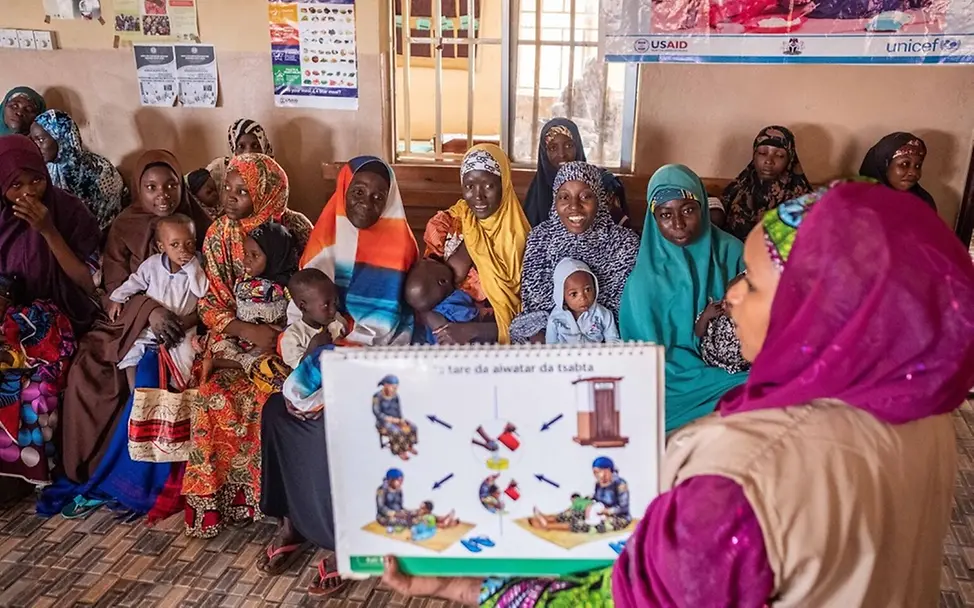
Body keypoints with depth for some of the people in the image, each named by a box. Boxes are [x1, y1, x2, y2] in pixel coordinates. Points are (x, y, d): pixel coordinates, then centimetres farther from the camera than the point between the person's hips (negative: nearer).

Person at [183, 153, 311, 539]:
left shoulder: (295, 227, -5)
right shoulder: (219, 236, 0)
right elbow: (210, 305, -1)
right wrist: (249, 331, -20)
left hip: (289, 334, -1)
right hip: (239, 335, 2)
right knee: (220, 395, -25)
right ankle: (220, 495, -7)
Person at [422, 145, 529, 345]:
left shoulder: (519, 236, -4)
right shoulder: (444, 226, 0)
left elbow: (528, 316, -7)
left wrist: (471, 331, -18)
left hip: (503, 341, 0)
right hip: (452, 327, 0)